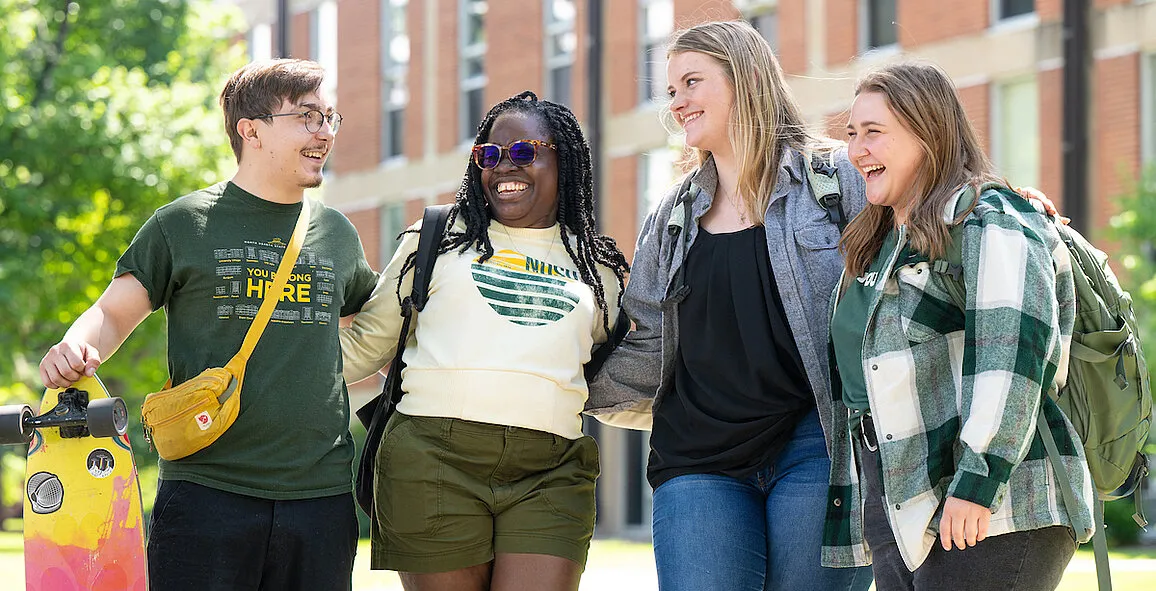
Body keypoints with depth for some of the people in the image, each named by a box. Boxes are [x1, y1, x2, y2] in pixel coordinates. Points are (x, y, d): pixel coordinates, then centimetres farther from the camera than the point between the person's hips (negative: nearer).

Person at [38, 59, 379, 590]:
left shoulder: (338, 234, 14)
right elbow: (114, 312, 6)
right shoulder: (184, 224, 3)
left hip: (322, 491, 3)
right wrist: (75, 348, -14)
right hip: (207, 487, -3)